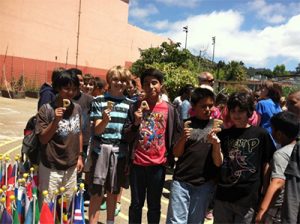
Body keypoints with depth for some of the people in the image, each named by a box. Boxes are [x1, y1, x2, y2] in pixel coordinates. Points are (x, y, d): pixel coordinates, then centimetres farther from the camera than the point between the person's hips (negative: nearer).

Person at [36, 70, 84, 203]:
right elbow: (43, 139, -11)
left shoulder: (77, 108, 2)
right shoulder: (47, 109, -12)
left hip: (71, 167, 4)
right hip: (50, 168, -4)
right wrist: (56, 120, -24)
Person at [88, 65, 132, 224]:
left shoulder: (129, 104, 6)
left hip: (120, 150, 3)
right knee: (96, 192, 1)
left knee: (113, 191, 15)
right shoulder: (98, 101, -3)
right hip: (101, 149, -2)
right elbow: (97, 130, -9)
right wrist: (105, 120, -29)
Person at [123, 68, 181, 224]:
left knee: (154, 206, 13)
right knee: (136, 204, 14)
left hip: (158, 165, -1)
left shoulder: (169, 109, -3)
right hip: (137, 163, 1)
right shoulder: (135, 107, 0)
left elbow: (175, 137, 3)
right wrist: (136, 123, -17)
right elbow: (126, 137, -1)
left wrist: (169, 158, -1)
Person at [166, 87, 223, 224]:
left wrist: (216, 144, -21)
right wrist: (183, 138, -16)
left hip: (205, 183, 1)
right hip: (181, 181, 0)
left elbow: (218, 162, -2)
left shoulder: (217, 127, 2)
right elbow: (176, 154, 2)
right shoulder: (186, 124, 2)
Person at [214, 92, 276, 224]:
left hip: (248, 198, -2)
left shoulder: (261, 135, -6)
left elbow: (266, 165, -1)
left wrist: (264, 193, -2)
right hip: (223, 195, 3)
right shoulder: (224, 134, 2)